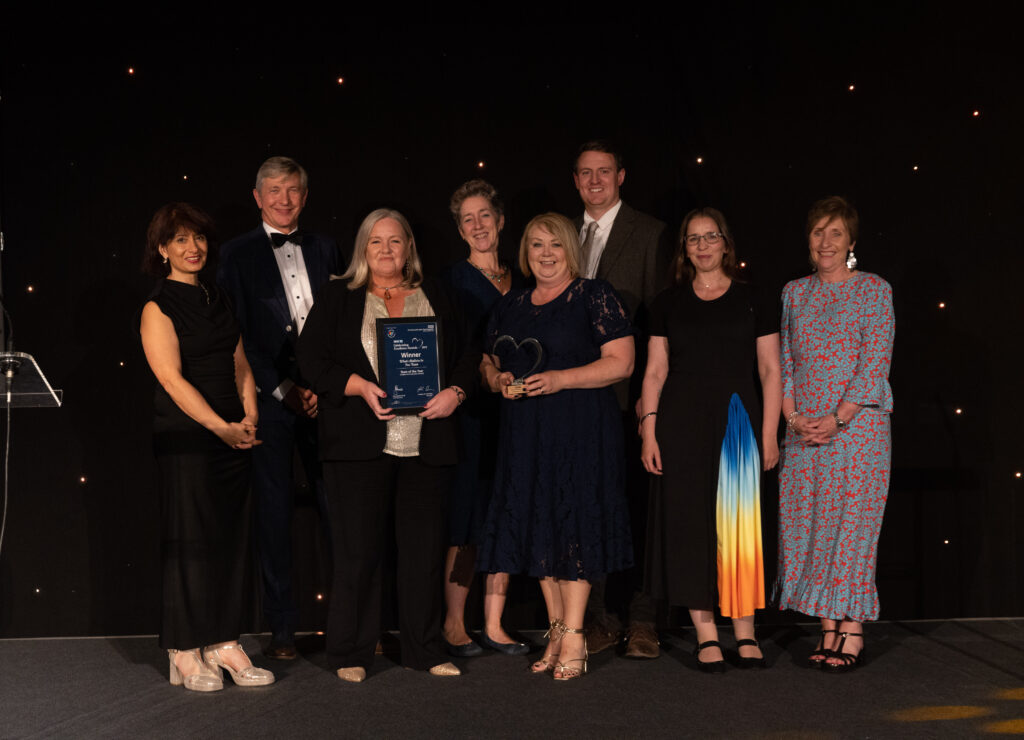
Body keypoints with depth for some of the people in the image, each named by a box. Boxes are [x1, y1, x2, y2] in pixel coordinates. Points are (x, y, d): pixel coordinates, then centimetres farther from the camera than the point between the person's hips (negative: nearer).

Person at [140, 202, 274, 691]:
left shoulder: (219, 300, 14)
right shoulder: (158, 308, -6)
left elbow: (240, 363, 13)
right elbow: (172, 379, -15)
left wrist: (250, 418, -3)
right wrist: (222, 427, -21)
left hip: (232, 436, 6)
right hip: (186, 436, -6)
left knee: (231, 537, 6)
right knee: (190, 540, -2)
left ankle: (224, 645, 14)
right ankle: (186, 655, 7)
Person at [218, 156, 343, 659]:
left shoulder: (324, 249, 13)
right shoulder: (238, 254, 4)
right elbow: (239, 334, -2)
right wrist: (283, 388, -9)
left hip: (323, 396, 2)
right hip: (268, 398, -2)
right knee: (273, 509, 3)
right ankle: (281, 627, 11)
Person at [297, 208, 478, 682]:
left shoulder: (436, 297, 16)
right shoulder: (338, 299, 8)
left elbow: (466, 355, 15)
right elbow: (312, 358, 0)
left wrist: (456, 392, -5)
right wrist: (361, 387, -13)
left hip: (426, 443, 3)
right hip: (359, 442, -2)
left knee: (425, 545, 5)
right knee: (358, 547, -1)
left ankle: (425, 649, 17)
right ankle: (350, 652, 10)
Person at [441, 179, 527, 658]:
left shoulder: (521, 281, 15)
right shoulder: (454, 281, 1)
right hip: (472, 411, -5)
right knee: (468, 517, -4)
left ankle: (494, 624, 12)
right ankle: (454, 623, 6)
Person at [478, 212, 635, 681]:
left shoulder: (595, 296, -3)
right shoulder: (509, 305, 15)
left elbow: (621, 363, -9)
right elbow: (487, 361, 22)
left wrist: (560, 379, -17)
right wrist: (497, 379, -2)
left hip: (581, 428, -6)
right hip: (524, 431, 6)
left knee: (575, 523, -7)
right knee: (538, 526, 7)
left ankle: (573, 638, -3)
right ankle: (557, 630, 16)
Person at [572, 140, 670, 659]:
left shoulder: (649, 234, 1)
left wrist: (651, 391, -11)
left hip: (628, 391, -4)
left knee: (636, 504, -1)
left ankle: (641, 621, 6)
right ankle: (603, 619, 14)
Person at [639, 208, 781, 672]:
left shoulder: (752, 301, 6)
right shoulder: (668, 304, 10)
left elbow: (770, 371, 5)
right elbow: (655, 372, 8)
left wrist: (769, 435, -2)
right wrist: (649, 431, -1)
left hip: (737, 421, -1)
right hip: (681, 425, 1)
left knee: (738, 525, -2)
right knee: (688, 523, -1)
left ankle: (745, 631, 8)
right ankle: (705, 632, 6)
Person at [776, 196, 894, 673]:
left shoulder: (874, 290, 0)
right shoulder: (795, 293, 13)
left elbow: (876, 363, -7)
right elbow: (784, 362, 11)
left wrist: (838, 418, -14)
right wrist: (793, 417, -3)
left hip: (858, 423, -4)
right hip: (804, 430, 5)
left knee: (852, 521, -5)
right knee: (809, 523, 2)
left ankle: (852, 632, 2)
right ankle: (828, 631, 10)